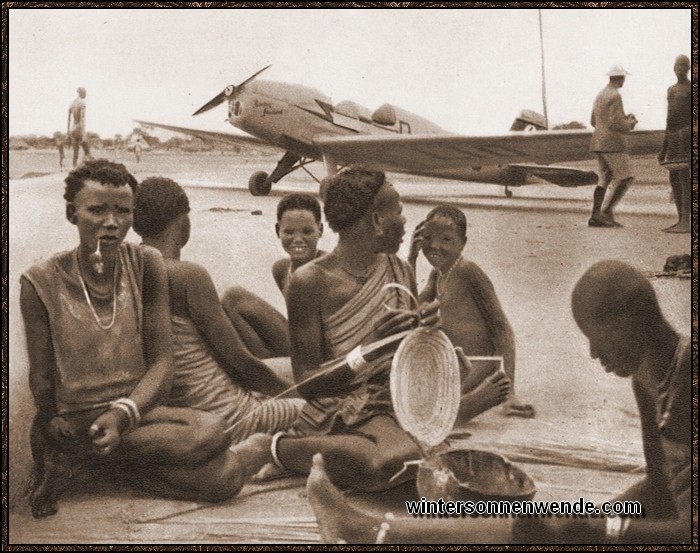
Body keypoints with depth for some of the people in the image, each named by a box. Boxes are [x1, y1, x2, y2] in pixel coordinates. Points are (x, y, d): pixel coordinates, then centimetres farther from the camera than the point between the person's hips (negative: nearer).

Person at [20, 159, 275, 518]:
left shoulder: (145, 265, 1)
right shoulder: (42, 283, -6)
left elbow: (161, 362, -4)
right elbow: (41, 379, -2)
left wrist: (122, 414, -20)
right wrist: (55, 432, -17)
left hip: (136, 410, 5)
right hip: (75, 420, -4)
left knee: (222, 478, -26)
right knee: (206, 433, -29)